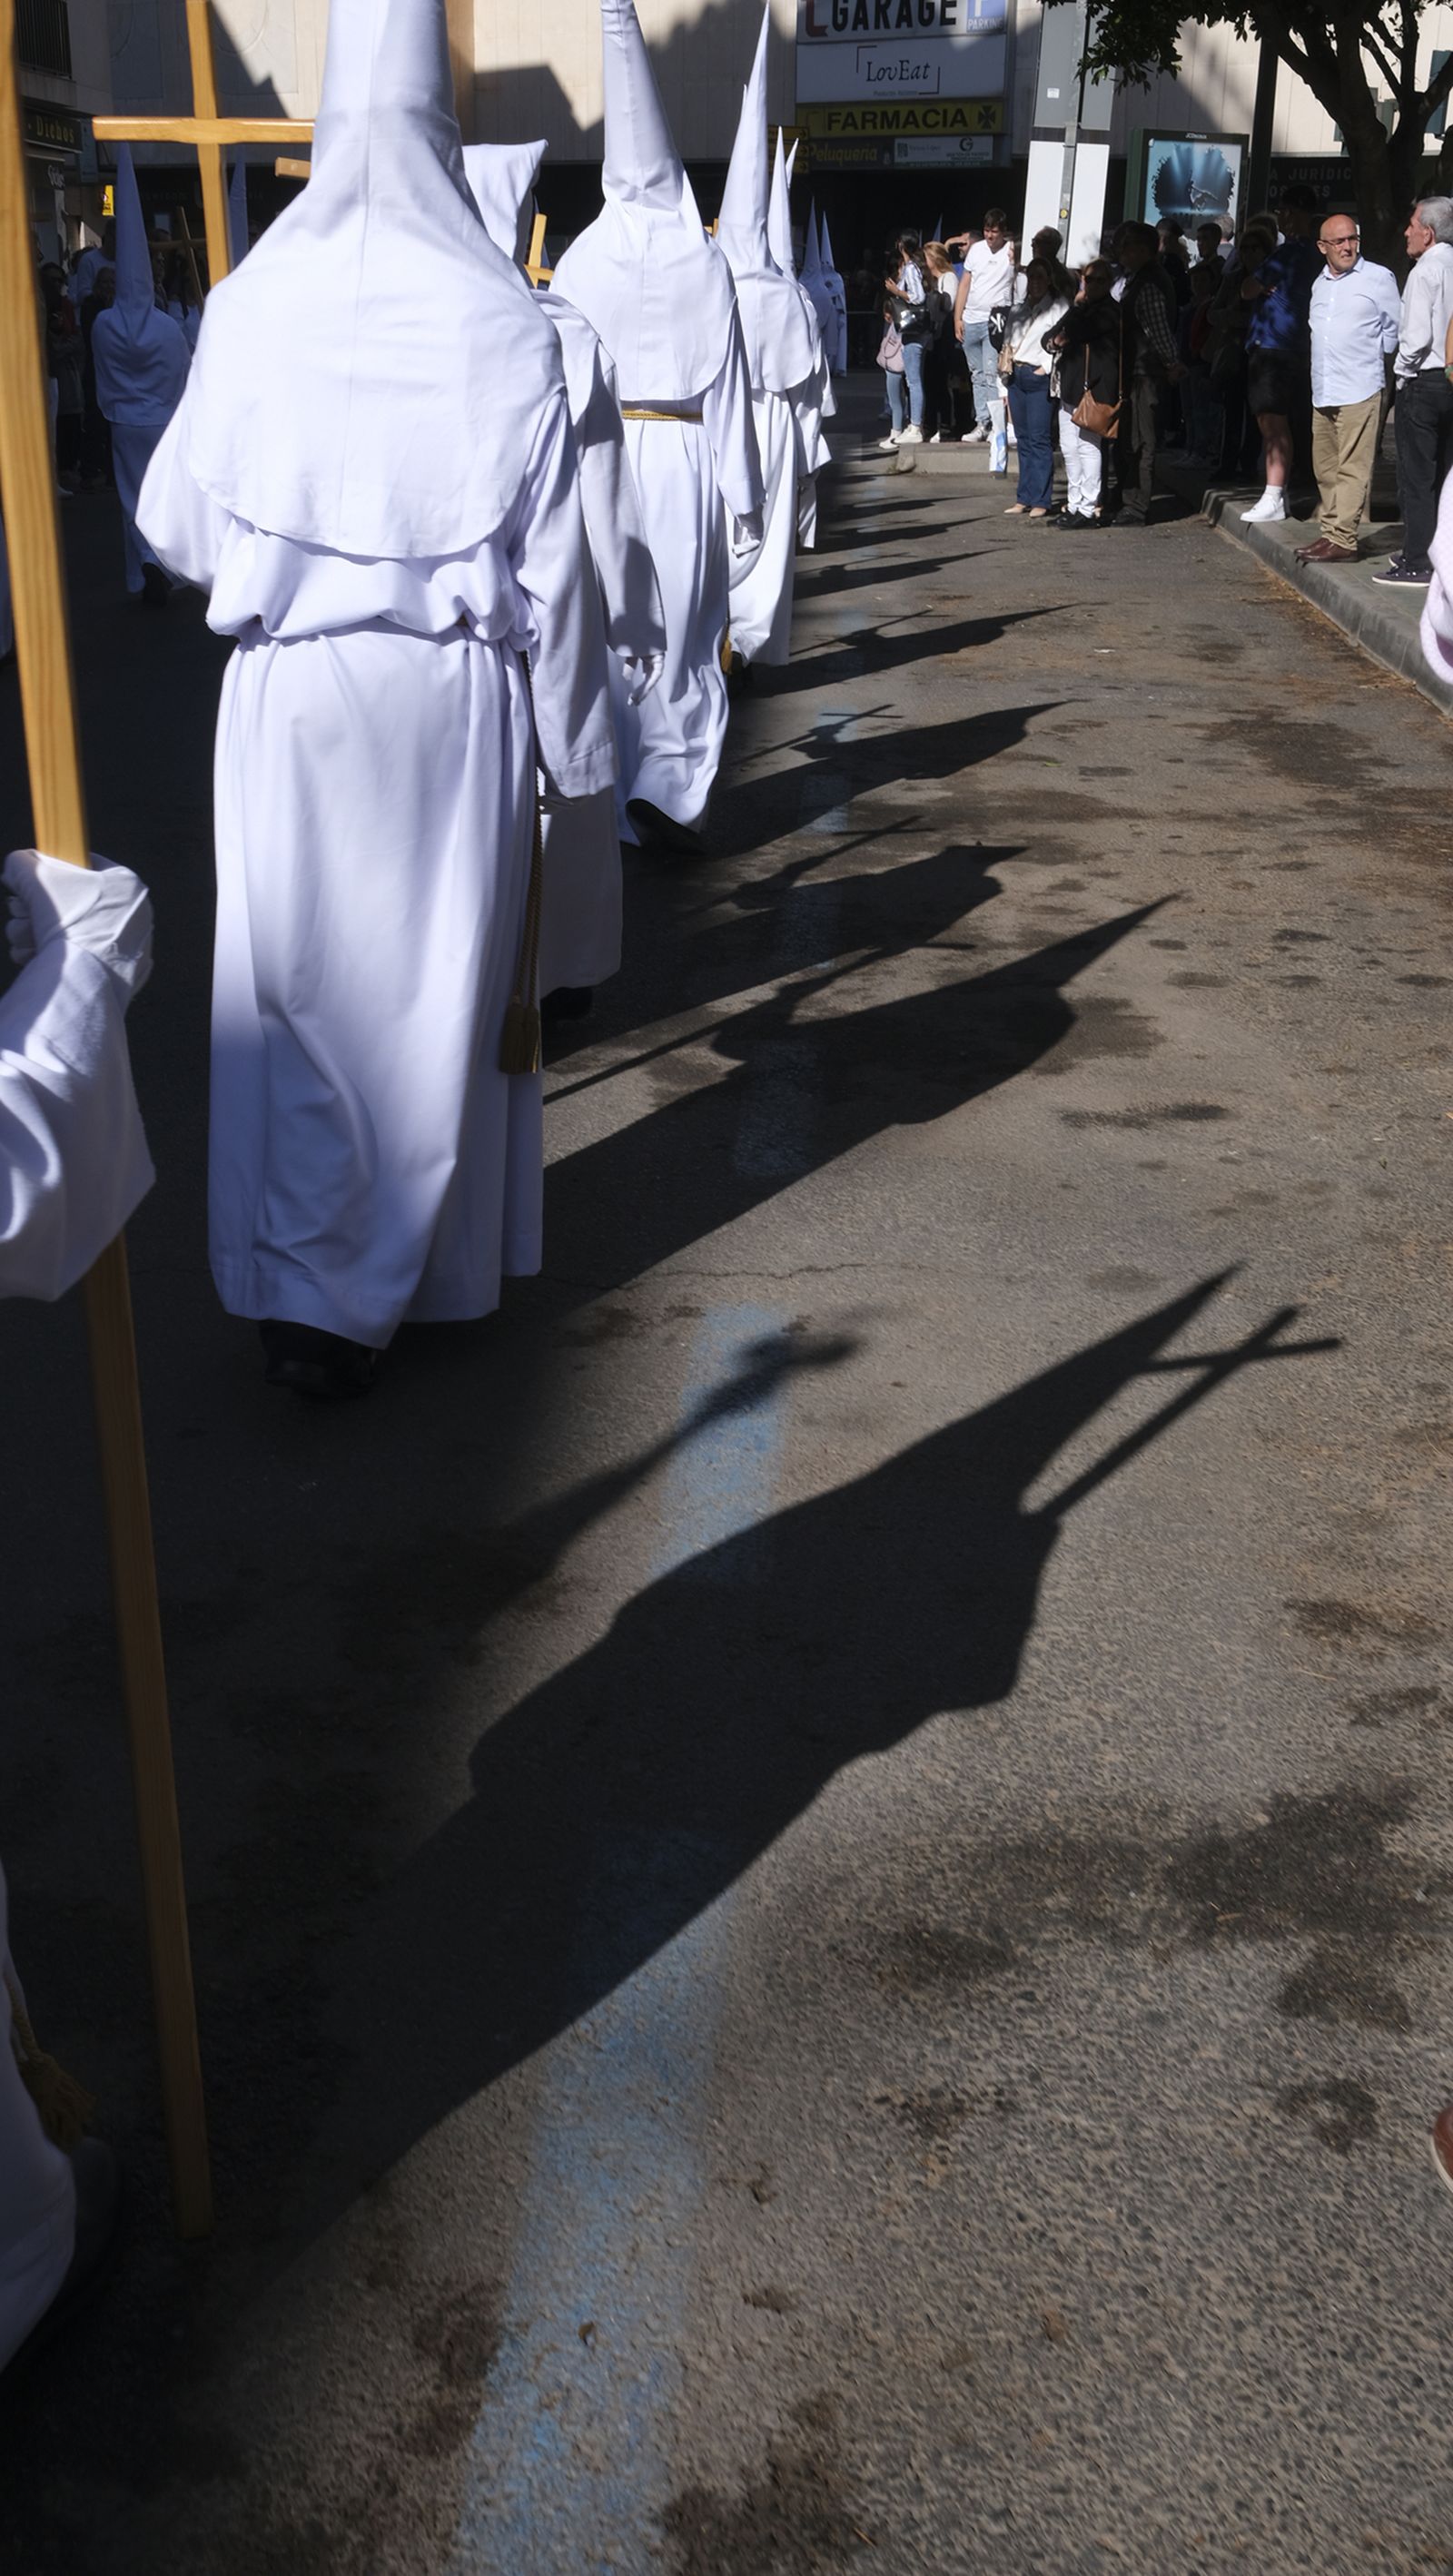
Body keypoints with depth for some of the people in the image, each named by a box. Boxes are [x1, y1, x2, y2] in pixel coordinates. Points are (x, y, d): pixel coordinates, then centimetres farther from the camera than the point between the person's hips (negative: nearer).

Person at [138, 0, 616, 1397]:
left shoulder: (252, 304, -5)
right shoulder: (499, 322, -9)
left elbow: (177, 522, 3)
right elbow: (553, 560, -6)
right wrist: (578, 736, 5)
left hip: (290, 697, 0)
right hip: (454, 700, 0)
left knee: (300, 980, 9)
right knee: (446, 978, 13)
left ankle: (305, 1289, 11)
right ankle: (433, 1264, 26)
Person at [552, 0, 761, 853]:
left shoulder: (582, 259, -1)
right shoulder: (706, 262, -1)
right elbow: (730, 384, -1)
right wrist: (743, 495, 3)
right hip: (685, 458, 0)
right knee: (685, 636, 5)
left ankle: (612, 797, 13)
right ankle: (677, 797, 2)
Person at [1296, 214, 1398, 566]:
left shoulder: (1378, 278, -1)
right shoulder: (1320, 284, 17)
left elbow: (1395, 327, 3)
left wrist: (1375, 359, 8)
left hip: (1360, 390, -7)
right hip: (1323, 391, 7)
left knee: (1352, 469, -10)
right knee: (1325, 469, 9)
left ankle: (1343, 540, -13)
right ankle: (1330, 533, 16)